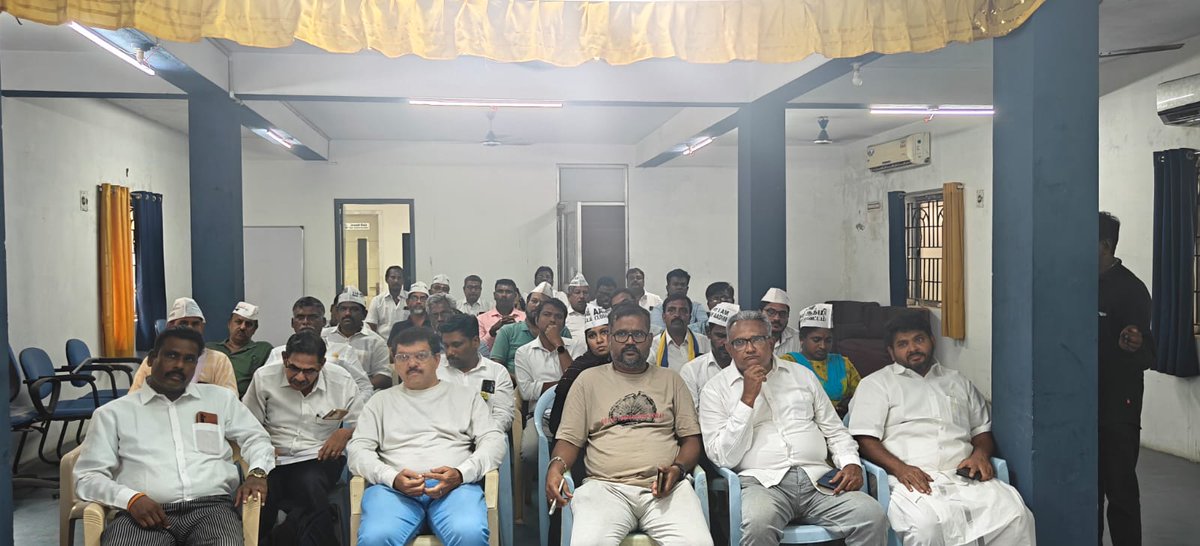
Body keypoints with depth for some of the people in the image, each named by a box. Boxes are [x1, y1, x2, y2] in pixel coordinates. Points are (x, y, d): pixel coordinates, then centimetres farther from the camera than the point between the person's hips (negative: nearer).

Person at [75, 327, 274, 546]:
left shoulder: (221, 398, 20)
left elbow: (256, 438, 23)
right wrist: (131, 498, -10)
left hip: (211, 507, 1)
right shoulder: (114, 412, 15)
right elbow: (87, 477, 10)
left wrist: (257, 472, 0)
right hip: (144, 512, 0)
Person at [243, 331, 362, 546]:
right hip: (274, 458, 1)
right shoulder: (264, 378, 1)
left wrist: (345, 433, -11)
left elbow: (359, 423, 11)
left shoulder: (342, 381, 2)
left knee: (310, 483, -36)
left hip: (318, 458, 0)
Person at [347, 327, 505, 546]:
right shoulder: (381, 401, 23)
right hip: (394, 487, 1)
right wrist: (392, 478, -9)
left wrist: (461, 473, -10)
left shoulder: (466, 395, 20)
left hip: (455, 485, 0)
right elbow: (358, 449, 12)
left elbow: (493, 441, 10)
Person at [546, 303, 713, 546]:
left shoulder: (670, 379, 18)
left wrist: (678, 469, -7)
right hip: (606, 487, -1)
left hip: (664, 487, 1)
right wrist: (556, 467, -10)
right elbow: (570, 439, 12)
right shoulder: (589, 379, 16)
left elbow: (691, 438, 14)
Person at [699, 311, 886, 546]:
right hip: (762, 483, -4)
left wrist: (851, 463, 1)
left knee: (872, 515, -23)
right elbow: (723, 458, -4)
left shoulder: (802, 375, 18)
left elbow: (834, 430, 22)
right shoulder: (716, 388, 6)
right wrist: (748, 398, -9)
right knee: (758, 523, -38)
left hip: (818, 479, 4)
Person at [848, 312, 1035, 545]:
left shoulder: (958, 382, 27)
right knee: (927, 525, -37)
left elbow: (982, 430, 26)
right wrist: (900, 468, -17)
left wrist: (980, 453, 2)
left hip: (965, 477, 5)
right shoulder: (875, 383, 11)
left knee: (1015, 513, -24)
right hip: (913, 479, -4)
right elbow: (865, 439, 0)